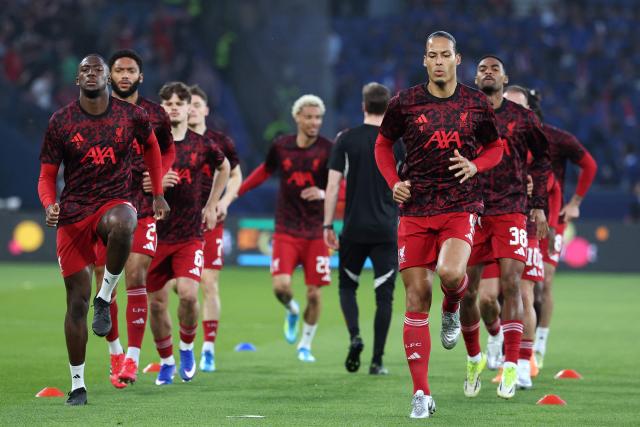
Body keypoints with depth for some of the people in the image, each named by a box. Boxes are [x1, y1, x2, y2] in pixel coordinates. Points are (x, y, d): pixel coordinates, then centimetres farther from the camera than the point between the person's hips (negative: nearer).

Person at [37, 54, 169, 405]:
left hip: (115, 202, -1)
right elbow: (47, 175, 2)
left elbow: (150, 145, 21)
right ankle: (77, 385, 13)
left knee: (121, 225, -41)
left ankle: (105, 297, -18)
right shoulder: (61, 122, -1)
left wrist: (158, 194, 20)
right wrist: (49, 205, -18)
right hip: (74, 213, 1)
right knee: (77, 299, 1)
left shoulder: (131, 116, 1)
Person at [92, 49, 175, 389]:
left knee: (136, 277, -11)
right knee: (104, 281, 3)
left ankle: (132, 357, -7)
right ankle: (114, 350, 21)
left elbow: (168, 151, 18)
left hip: (142, 207, -1)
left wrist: (158, 175, -1)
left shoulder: (154, 115, 6)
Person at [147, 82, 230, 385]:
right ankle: (166, 362, 24)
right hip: (155, 232, 0)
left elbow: (224, 168, 23)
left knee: (188, 293, -18)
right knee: (156, 302, 4)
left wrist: (211, 206, 18)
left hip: (190, 235, 0)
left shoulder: (201, 145, 2)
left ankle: (187, 348, 9)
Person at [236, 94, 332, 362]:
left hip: (316, 232, -1)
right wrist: (235, 192, 23)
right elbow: (265, 171, 21)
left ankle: (305, 345, 22)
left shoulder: (328, 149, -6)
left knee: (314, 293, 0)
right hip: (286, 230, 1)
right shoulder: (281, 146, 2)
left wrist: (323, 193, -28)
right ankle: (291, 311, 21)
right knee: (281, 286, -16)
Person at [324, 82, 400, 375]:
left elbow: (333, 186, -4)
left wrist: (328, 225, 1)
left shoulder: (346, 139, -1)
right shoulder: (398, 142, 0)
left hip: (354, 229, 0)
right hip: (386, 229, 0)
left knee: (347, 285, 18)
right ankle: (377, 360, 2)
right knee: (384, 295, 5)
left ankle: (354, 336, -5)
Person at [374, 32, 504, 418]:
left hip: (460, 208, -1)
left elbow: (495, 148, 16)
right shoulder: (405, 103, 2)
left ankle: (453, 311, 11)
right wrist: (394, 182, 1)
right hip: (415, 210, 1)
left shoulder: (477, 104, 3)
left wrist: (474, 166, -5)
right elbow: (383, 144, 17)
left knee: (450, 272, -29)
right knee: (417, 298, -3)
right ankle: (421, 393, 3)